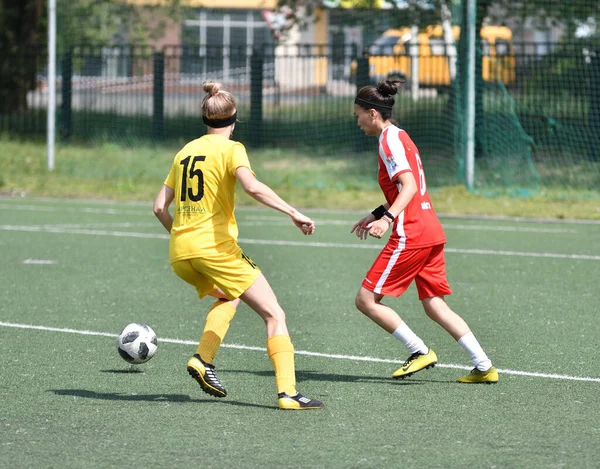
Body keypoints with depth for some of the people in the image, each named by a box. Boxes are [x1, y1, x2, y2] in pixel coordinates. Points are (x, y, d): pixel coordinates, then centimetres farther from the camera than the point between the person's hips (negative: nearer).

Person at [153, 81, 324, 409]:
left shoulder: (185, 151, 16)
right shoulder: (230, 148, -2)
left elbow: (160, 207, 16)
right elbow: (252, 187, -22)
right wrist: (293, 213, -20)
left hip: (179, 254, 7)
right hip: (215, 247, -7)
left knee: (228, 297, 33)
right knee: (274, 315, -4)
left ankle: (202, 359, 11)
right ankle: (287, 392, -20)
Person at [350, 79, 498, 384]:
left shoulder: (389, 140, -10)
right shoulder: (399, 137, 19)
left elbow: (409, 186, -22)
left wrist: (388, 219, -34)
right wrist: (376, 215, 34)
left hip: (410, 234, -10)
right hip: (431, 233, 10)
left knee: (366, 300, -4)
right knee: (434, 306, 9)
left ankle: (420, 352, -4)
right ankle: (484, 367, 3)